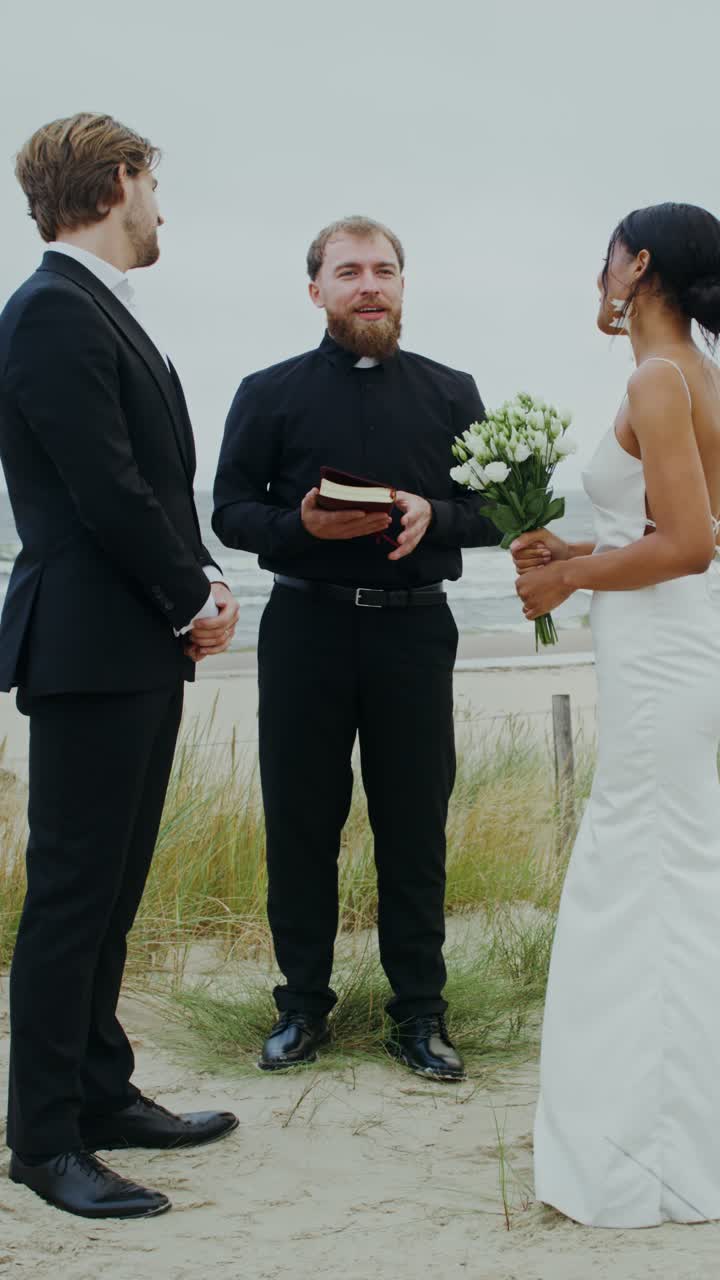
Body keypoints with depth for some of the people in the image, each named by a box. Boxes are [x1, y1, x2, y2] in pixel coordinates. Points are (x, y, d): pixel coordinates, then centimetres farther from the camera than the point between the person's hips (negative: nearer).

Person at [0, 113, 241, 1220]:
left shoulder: (99, 313, 16)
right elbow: (107, 492, -20)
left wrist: (201, 587, 3)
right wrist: (197, 600, -9)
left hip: (144, 649, 10)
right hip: (89, 648, -10)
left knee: (112, 888, 15)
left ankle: (102, 1094, 27)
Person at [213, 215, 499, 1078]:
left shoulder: (450, 393, 9)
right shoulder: (269, 393, 6)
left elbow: (494, 511, 8)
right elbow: (231, 511, 3)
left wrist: (432, 515, -13)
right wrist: (300, 524, -17)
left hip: (413, 629, 1)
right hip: (305, 627, 0)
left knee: (415, 827, 5)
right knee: (299, 821, 5)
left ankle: (419, 1013, 16)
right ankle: (303, 1004, 19)